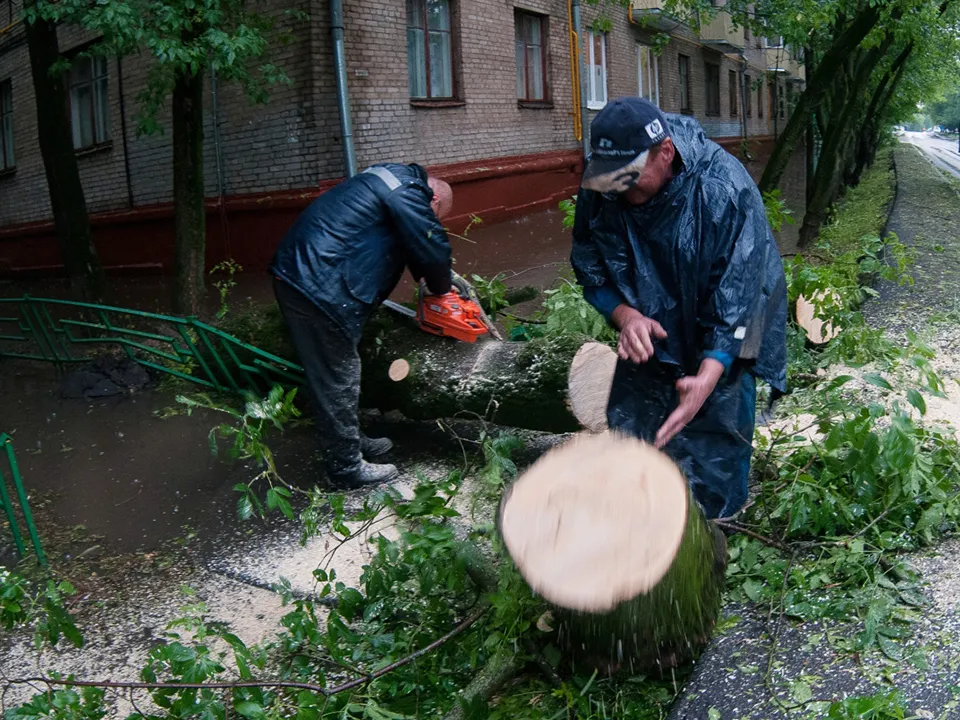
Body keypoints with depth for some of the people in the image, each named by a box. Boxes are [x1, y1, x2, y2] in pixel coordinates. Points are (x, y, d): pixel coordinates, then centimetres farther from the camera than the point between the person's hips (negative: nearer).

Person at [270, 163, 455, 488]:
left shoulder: (390, 178, 21)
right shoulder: (407, 190, -10)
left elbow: (408, 242, 26)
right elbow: (432, 247, -14)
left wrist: (425, 277, 16)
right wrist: (440, 289, 4)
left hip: (295, 278, 10)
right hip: (318, 289, -10)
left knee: (337, 375, 21)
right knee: (338, 381, 1)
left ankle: (351, 441, 35)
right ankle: (346, 467, 14)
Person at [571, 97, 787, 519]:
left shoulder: (724, 191, -29)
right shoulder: (598, 191, -16)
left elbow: (735, 297, -29)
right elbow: (590, 270, -3)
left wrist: (707, 378, -41)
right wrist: (624, 315, -24)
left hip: (719, 348, -4)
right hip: (647, 335, 4)